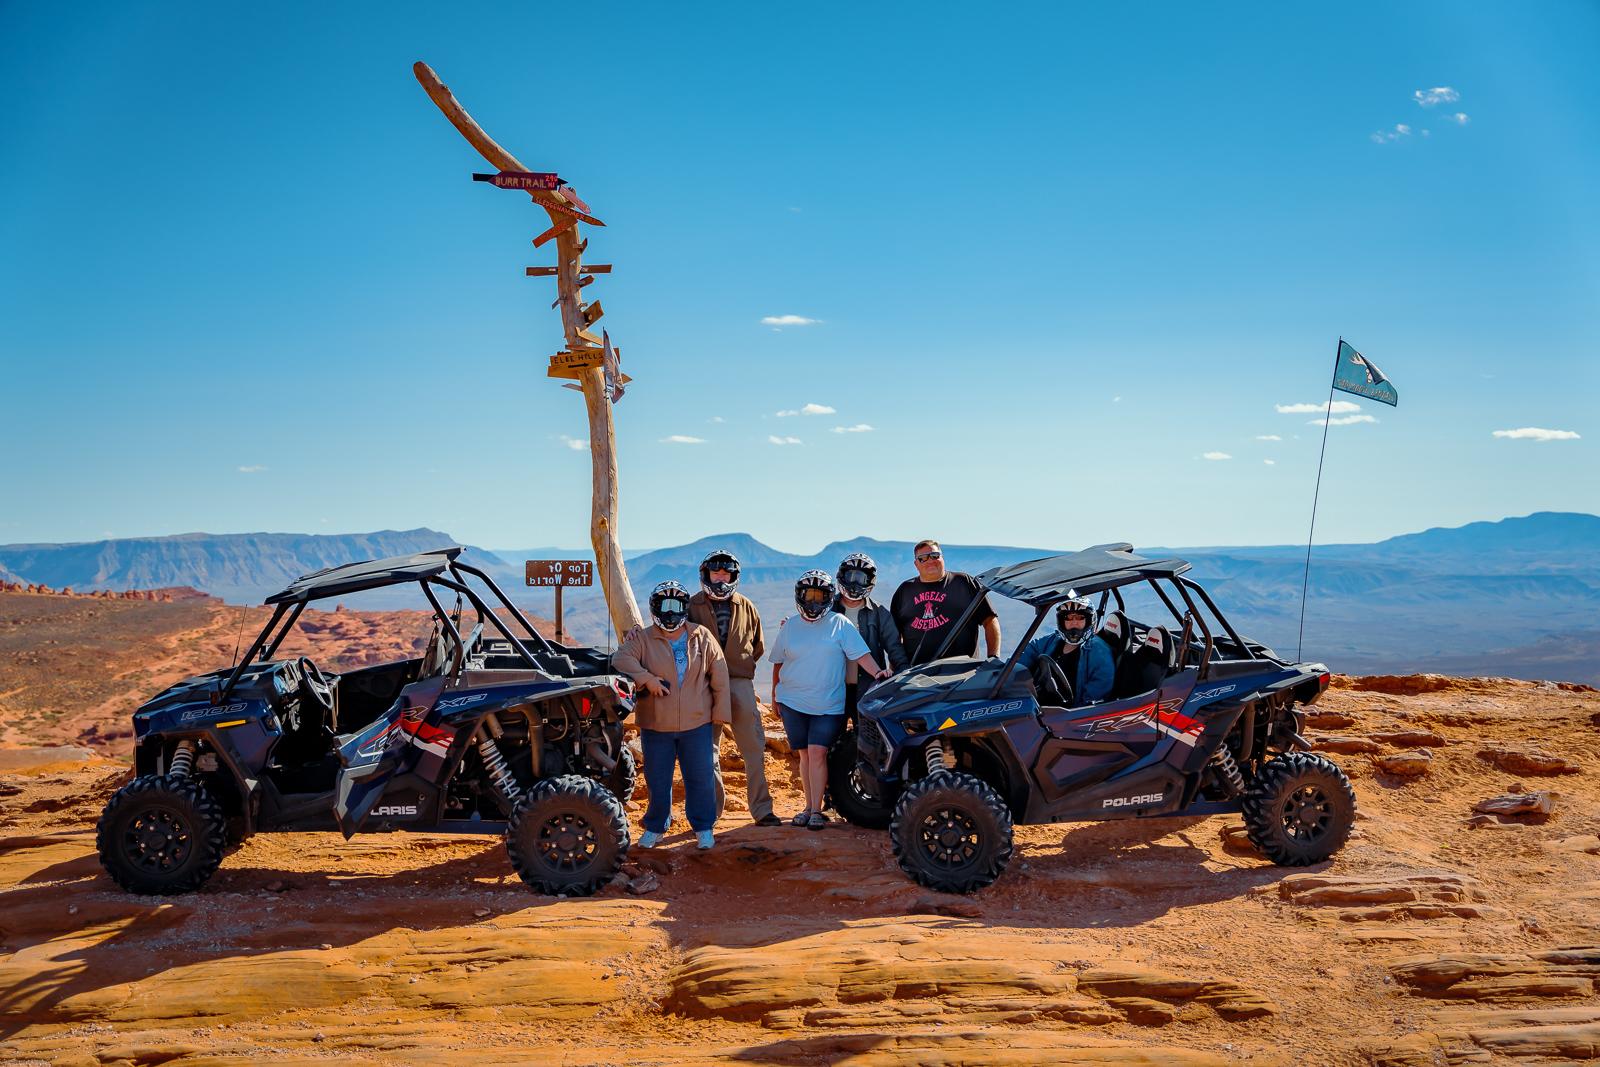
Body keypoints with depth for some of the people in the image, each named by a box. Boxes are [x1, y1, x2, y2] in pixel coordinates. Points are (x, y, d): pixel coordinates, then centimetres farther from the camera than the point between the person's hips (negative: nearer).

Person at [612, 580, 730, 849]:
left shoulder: (703, 638, 3)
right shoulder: (642, 639, 2)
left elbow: (719, 677, 5)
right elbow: (621, 659, -14)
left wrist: (720, 712, 2)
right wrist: (647, 678, -25)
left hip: (697, 725, 0)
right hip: (655, 726, 0)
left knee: (701, 778, 5)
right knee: (657, 780, 10)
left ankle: (703, 827, 20)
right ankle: (654, 827, 26)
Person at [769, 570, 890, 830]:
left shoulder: (840, 624, 0)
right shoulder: (790, 626, 8)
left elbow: (860, 653, -6)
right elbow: (778, 663, 16)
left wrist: (877, 671, -21)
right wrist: (775, 696, 16)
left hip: (828, 705, -3)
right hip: (792, 702, 3)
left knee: (818, 752, -11)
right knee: (805, 755, 6)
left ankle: (816, 811, -6)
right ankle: (809, 807, 15)